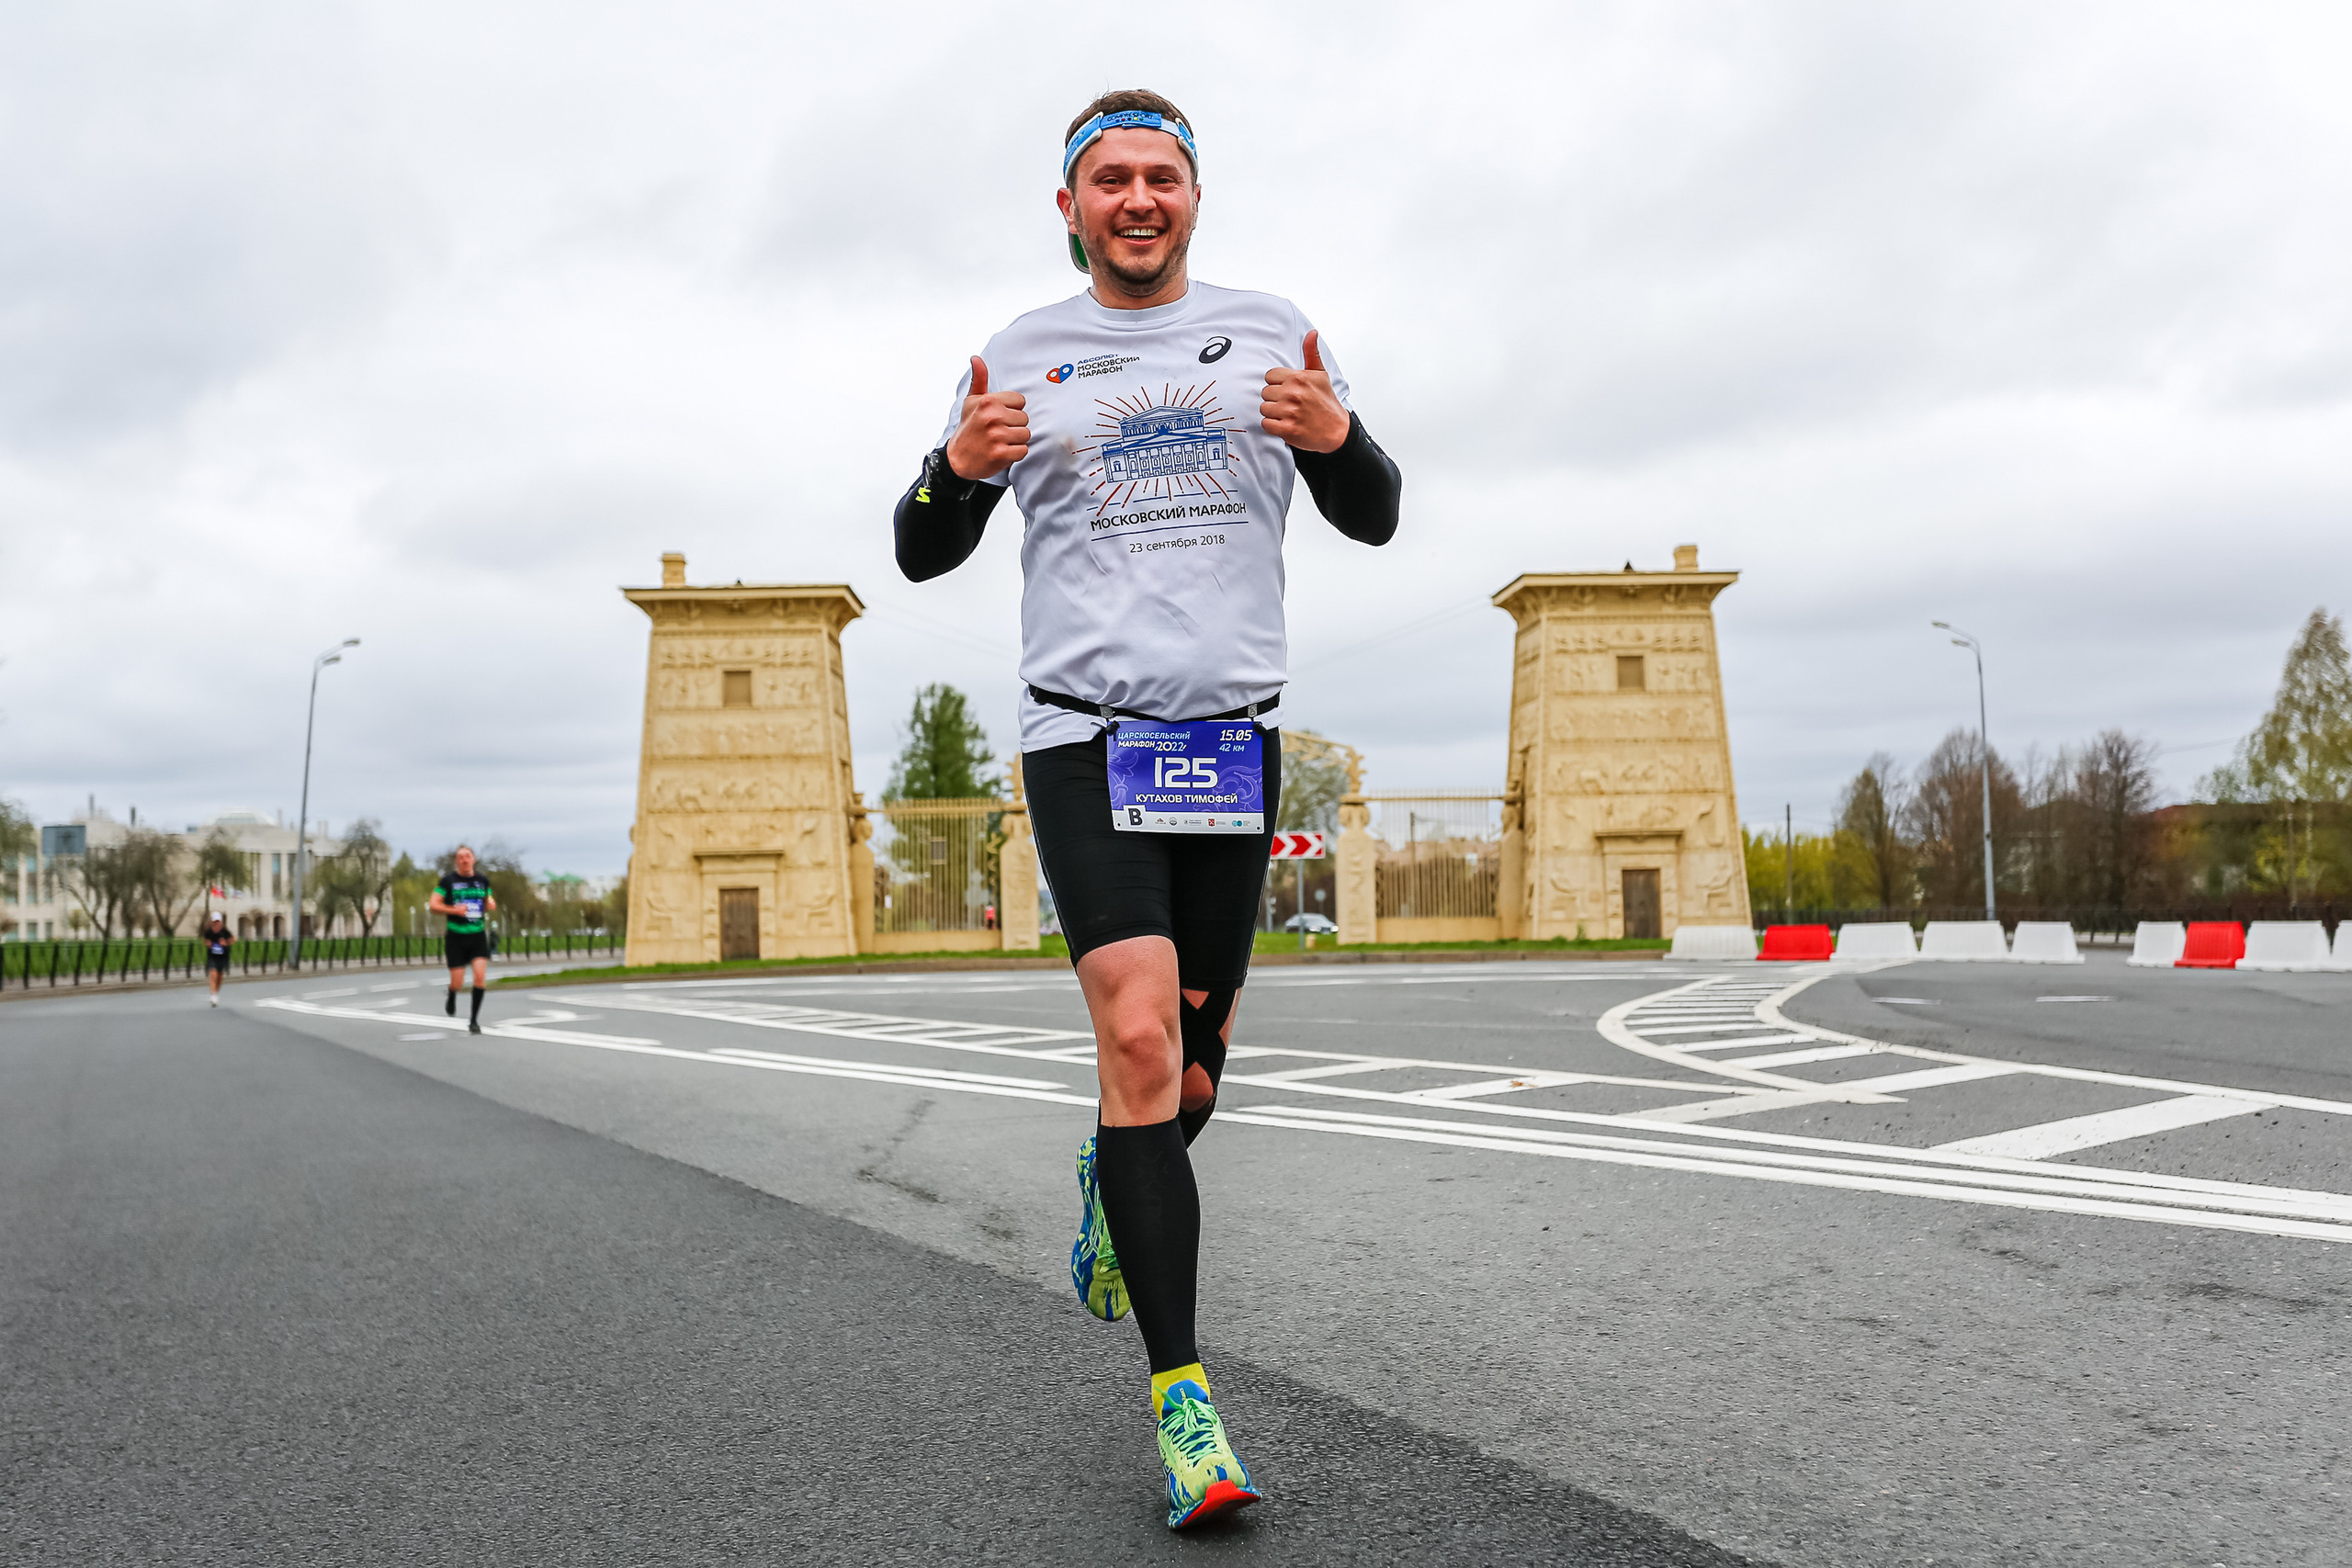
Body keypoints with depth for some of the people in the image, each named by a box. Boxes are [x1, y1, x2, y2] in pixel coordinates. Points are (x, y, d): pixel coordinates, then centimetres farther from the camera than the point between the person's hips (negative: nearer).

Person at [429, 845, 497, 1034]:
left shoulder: (483, 880, 8)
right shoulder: (448, 880, -2)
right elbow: (433, 905, -4)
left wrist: (491, 904, -1)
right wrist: (453, 910, -19)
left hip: (478, 935, 2)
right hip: (455, 936, -2)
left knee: (480, 975, -13)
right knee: (457, 980, -2)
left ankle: (474, 1020, -3)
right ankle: (451, 999, 37)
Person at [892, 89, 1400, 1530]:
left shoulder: (1271, 332, 11)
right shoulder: (1023, 357, 9)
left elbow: (1374, 520, 11)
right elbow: (924, 555, 11)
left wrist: (1339, 437, -12)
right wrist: (958, 468, -11)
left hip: (1235, 734, 2)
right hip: (1085, 735, -2)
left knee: (1190, 1073, 9)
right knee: (1139, 1035, -18)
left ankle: (1117, 1184, 45)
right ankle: (1181, 1396, -9)